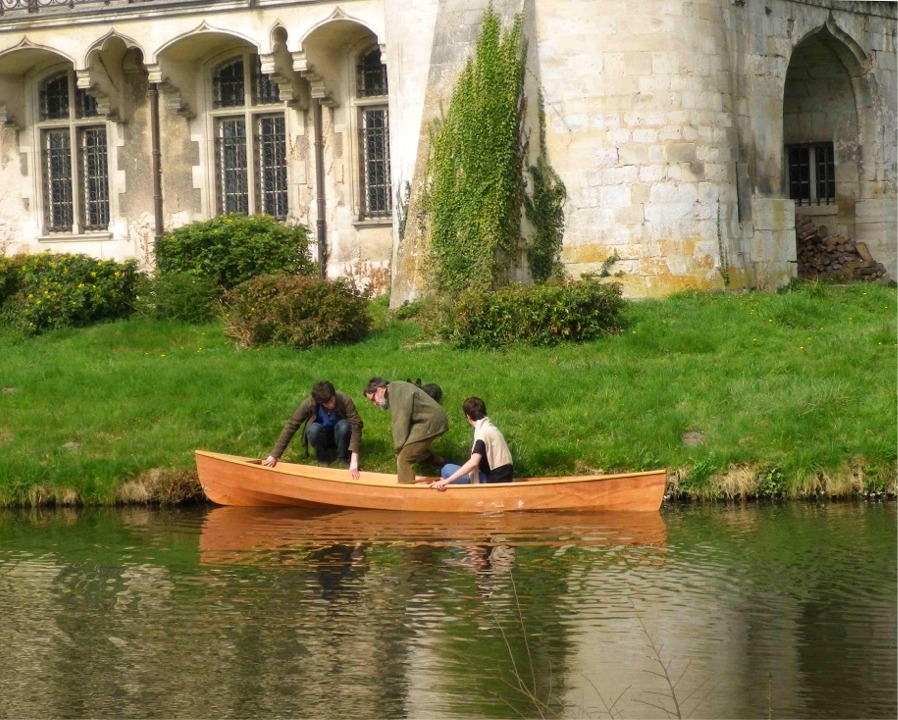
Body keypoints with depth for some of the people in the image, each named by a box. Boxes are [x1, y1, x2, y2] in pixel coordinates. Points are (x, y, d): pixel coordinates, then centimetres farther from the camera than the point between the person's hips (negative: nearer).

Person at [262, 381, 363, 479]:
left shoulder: (345, 401, -30)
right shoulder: (310, 404, -28)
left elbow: (356, 426, -35)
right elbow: (291, 426, -26)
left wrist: (354, 462, -45)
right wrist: (274, 456, -32)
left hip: (338, 437, 0)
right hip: (322, 437, 0)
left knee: (344, 426, -35)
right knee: (313, 429, -34)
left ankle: (344, 458, -10)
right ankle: (323, 457, -8)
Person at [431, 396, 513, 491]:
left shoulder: (483, 432, -15)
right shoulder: (491, 428, 14)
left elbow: (473, 463, -27)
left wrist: (447, 481, -31)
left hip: (493, 481, -9)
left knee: (447, 470, -6)